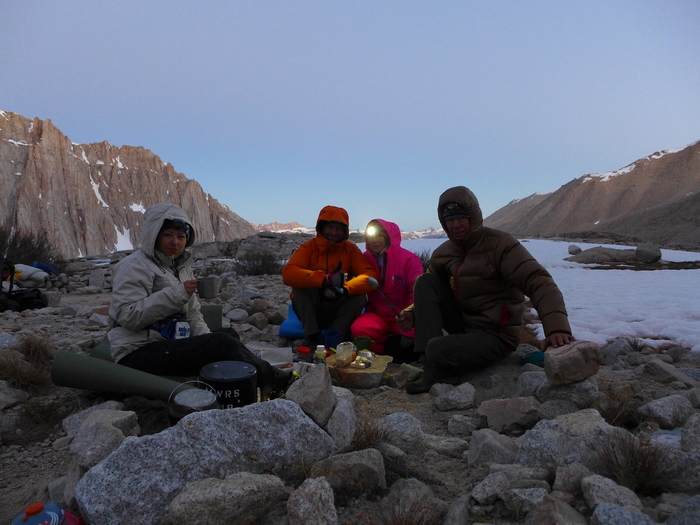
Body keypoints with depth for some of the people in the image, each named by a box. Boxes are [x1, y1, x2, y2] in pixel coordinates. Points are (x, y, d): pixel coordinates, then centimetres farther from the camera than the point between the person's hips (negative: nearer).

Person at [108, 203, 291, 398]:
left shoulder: (182, 267, 17)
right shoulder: (134, 266, -9)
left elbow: (193, 315, 16)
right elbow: (128, 316, -22)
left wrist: (206, 340, -4)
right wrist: (176, 294, -24)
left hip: (171, 343, 9)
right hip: (138, 352, -9)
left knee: (228, 335, -7)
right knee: (222, 344, -22)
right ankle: (273, 380, -14)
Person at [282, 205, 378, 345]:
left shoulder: (350, 248, -3)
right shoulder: (309, 247, -8)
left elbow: (371, 275, -17)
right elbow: (288, 273, -26)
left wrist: (344, 288, -35)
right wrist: (326, 279, -38)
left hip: (336, 312, 2)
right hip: (310, 311, -1)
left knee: (360, 296, -24)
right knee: (302, 285, -27)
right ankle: (312, 338, -22)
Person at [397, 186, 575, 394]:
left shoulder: (499, 244, -16)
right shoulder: (443, 254, 3)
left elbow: (539, 282, -25)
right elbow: (429, 295, 15)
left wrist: (557, 327, -40)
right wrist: (413, 313, -6)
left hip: (495, 335, -7)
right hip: (463, 324, 7)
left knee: (436, 351, -32)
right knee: (425, 281, -9)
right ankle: (433, 367, -15)